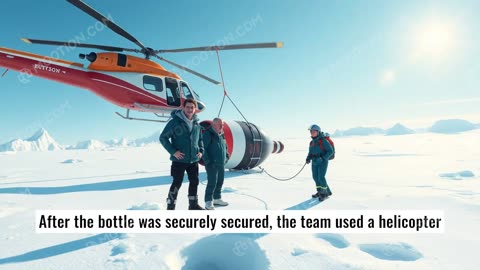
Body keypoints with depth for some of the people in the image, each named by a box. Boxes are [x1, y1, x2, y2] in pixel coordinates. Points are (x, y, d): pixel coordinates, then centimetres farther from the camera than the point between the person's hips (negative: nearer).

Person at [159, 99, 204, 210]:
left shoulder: (197, 124, 6)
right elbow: (163, 137, -9)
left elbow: (200, 139, 20)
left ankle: (193, 204, 30)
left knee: (194, 182, 14)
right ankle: (170, 206, 17)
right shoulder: (175, 122, -10)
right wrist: (173, 151, -16)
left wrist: (201, 151, 4)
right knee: (177, 183, 1)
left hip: (193, 160, 6)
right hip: (179, 160, -5)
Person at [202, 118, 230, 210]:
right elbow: (203, 148, -16)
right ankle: (208, 202, 1)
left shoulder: (222, 135, 13)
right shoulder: (208, 134, -10)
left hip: (221, 164, 8)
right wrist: (207, 161, -17)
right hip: (212, 164, -8)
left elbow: (225, 147, 26)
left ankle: (217, 199, 28)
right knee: (212, 182, -9)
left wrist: (226, 158, 15)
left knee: (220, 182, 14)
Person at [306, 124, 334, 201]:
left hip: (322, 162, -7)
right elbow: (310, 153, 19)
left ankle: (324, 193, 7)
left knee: (321, 177, -12)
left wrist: (324, 158, -23)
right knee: (315, 177, 8)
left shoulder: (323, 141, -12)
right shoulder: (312, 143, 10)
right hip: (314, 162, 7)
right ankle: (322, 191, 26)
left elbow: (330, 151, -12)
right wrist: (308, 158, 0)